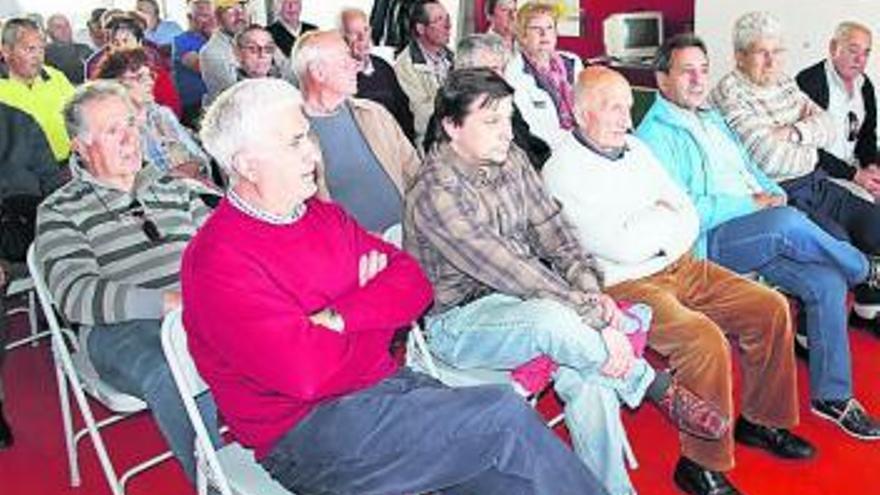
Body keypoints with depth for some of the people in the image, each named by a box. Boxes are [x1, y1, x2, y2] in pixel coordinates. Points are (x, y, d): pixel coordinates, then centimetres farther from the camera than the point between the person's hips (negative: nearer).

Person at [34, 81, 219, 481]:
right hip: (120, 330, -3)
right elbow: (75, 295, -6)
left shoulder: (173, 189, 23)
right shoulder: (60, 211, 9)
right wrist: (165, 301, -19)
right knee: (175, 376, -37)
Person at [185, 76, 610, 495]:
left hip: (387, 384, 7)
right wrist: (376, 308, -4)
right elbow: (305, 373, -23)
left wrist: (340, 316, -14)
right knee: (504, 417, -19)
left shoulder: (325, 215, 12)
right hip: (307, 433, -6)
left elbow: (414, 284, 5)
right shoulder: (219, 260, -13)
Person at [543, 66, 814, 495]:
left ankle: (761, 421, 20)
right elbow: (622, 247, -20)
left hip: (681, 266, 8)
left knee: (771, 308, 1)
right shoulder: (562, 172, -12)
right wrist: (662, 217, -3)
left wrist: (651, 231, -10)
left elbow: (689, 217, 11)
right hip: (623, 286, -8)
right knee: (706, 340, -28)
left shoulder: (635, 148, 13)